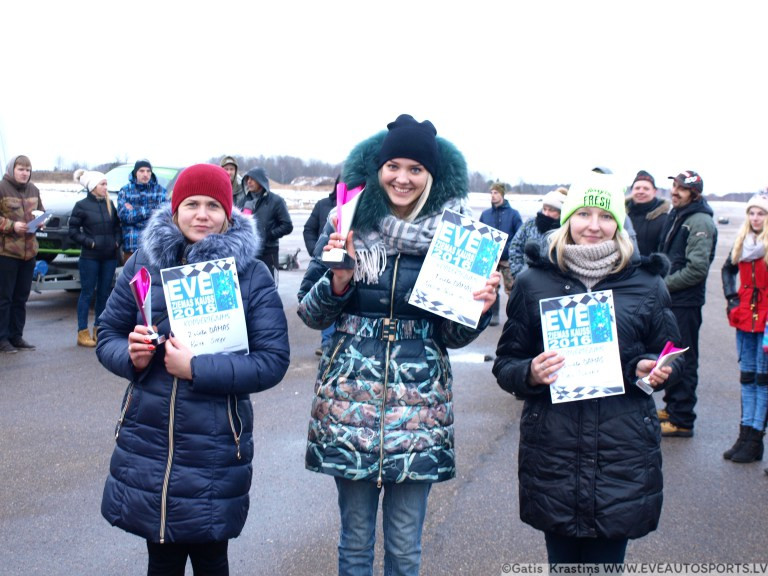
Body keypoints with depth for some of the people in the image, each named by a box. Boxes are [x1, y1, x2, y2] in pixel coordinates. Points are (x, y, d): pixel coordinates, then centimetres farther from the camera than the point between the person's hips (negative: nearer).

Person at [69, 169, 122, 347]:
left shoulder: (109, 204, 10)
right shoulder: (82, 205, -4)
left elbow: (117, 226, 17)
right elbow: (73, 230, -4)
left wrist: (117, 241, 1)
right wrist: (89, 242, -12)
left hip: (110, 256, 5)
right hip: (90, 257, -5)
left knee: (104, 293, 9)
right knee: (87, 293, -1)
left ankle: (99, 330, 19)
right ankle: (83, 333, 4)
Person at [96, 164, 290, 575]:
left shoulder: (252, 274, -5)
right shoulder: (144, 261, 2)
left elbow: (273, 360, -10)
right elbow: (107, 334, 9)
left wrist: (197, 368, -20)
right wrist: (130, 356, -13)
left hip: (215, 448, -2)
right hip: (146, 442, 2)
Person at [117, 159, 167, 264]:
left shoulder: (160, 190, 10)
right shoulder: (125, 191, 8)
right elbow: (123, 215, -5)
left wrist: (134, 211, -6)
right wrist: (149, 211, -7)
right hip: (131, 244, 0)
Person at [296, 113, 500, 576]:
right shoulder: (349, 223, -1)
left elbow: (453, 335, 5)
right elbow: (312, 314, 3)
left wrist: (479, 307, -15)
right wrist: (339, 275, -15)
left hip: (420, 398, 0)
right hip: (350, 395, 0)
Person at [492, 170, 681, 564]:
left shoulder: (646, 285, 5)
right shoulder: (534, 283, 4)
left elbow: (669, 357, 15)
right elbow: (505, 362, 7)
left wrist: (652, 370, -7)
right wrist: (529, 373, -15)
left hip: (622, 453, 0)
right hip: (552, 451, 0)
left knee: (607, 558, 5)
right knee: (561, 559, 9)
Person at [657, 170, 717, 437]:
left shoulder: (700, 222, -15)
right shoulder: (675, 215, 14)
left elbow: (697, 269, -21)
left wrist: (664, 284, -14)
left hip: (686, 302, -9)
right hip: (669, 298, 9)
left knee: (684, 361, -3)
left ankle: (682, 420, 3)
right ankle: (671, 407, 31)